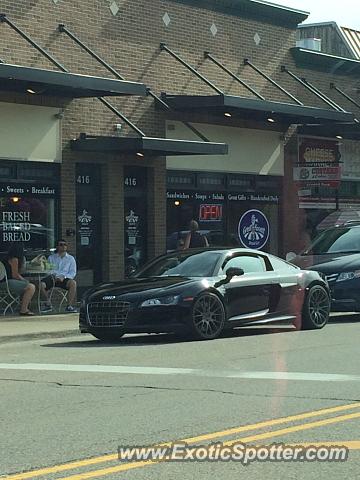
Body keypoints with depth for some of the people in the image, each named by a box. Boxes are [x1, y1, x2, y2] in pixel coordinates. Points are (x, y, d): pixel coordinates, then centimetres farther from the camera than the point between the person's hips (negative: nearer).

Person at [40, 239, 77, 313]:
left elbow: (73, 272, 7)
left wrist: (64, 276, -13)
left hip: (64, 279, -1)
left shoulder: (70, 258, 17)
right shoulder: (51, 258, 19)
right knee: (42, 284, -30)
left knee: (73, 283, -35)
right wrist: (53, 275, -15)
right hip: (52, 278, 1)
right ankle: (48, 304, -10)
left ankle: (69, 306, -28)